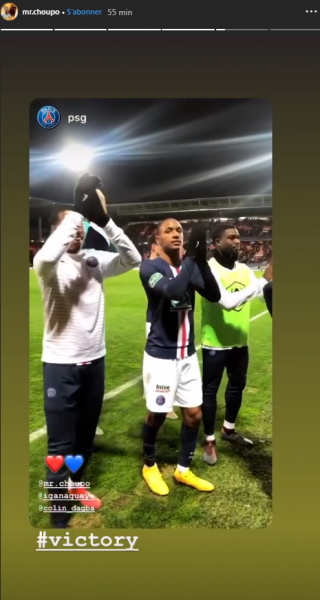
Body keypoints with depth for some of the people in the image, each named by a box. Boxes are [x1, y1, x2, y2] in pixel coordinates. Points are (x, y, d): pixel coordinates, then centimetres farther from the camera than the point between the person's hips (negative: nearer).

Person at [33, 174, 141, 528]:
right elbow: (45, 258, -34)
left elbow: (133, 259, -7)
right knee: (61, 443, 4)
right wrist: (76, 213, -25)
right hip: (60, 364, -5)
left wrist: (104, 220, -15)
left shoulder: (95, 260, 3)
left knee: (87, 432, 21)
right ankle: (59, 514, 22)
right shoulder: (51, 264, -10)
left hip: (94, 360, 5)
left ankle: (75, 484, 46)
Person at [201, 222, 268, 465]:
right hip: (215, 343, -8)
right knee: (210, 390, 6)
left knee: (237, 385, 21)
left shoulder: (244, 269, 6)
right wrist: (261, 282, -31)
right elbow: (227, 302, -30)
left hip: (240, 341, 8)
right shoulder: (209, 270, -18)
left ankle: (229, 429, 43)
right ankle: (210, 440, 23)